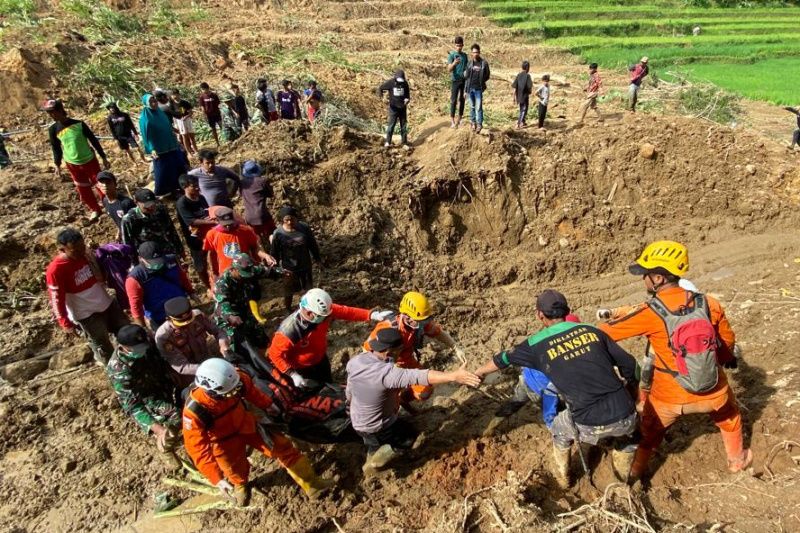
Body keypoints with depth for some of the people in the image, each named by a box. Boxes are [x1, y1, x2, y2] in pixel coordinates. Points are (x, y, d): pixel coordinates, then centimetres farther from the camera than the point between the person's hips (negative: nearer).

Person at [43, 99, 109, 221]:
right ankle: (95, 210, 25)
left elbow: (94, 140, -7)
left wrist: (104, 158, -5)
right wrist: (57, 165, 8)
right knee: (83, 189, 9)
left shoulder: (79, 124, -14)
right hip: (72, 164, 2)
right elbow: (56, 148, 6)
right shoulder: (53, 129, -7)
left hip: (89, 160, -2)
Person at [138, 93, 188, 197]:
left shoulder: (160, 112, 6)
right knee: (162, 170, 2)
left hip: (171, 145, 7)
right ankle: (162, 191, 17)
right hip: (159, 148, -7)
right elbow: (146, 134, -16)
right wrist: (151, 149, -24)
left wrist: (175, 141, 17)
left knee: (177, 165, 14)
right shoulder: (144, 118, -14)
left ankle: (177, 185, 30)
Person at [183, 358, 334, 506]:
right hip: (224, 442, -3)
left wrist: (267, 405, 11)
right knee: (238, 474, 17)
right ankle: (240, 487, 57)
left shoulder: (235, 380, -29)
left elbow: (250, 390, -5)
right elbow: (197, 448, -32)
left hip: (246, 424, 3)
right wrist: (216, 479, -35)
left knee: (283, 448, 1)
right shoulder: (194, 411, -38)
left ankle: (312, 485, 16)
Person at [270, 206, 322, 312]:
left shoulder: (304, 227, -16)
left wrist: (317, 259, 7)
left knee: (309, 287, 24)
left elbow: (313, 244, -2)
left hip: (305, 265, 2)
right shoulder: (278, 233, -22)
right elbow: (274, 253, -10)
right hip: (289, 268, -2)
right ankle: (287, 309, 46)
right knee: (289, 291, 18)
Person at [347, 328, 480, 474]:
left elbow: (349, 393, 1)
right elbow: (419, 376, -50)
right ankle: (372, 465, 21)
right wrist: (453, 376, -58)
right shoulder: (387, 373, -38)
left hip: (357, 422, 6)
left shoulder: (354, 362, -15)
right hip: (379, 428, -6)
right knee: (410, 436, 20)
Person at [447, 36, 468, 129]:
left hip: (464, 80, 5)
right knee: (454, 100, -5)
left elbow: (467, 68, 17)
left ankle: (459, 118, 18)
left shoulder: (465, 55, 10)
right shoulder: (451, 55, -5)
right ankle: (452, 120, -3)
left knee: (462, 99, 9)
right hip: (455, 80, -5)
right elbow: (449, 69, -14)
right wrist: (454, 63, -34)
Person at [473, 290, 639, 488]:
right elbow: (628, 363, 9)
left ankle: (563, 478, 48)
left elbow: (503, 359, 18)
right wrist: (631, 387, 31)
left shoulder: (537, 344, 2)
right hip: (625, 416, 3)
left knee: (559, 429, 31)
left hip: (589, 426, -2)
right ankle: (622, 481, 52)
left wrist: (476, 373, 37)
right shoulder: (590, 330, 8)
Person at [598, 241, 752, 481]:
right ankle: (737, 460, 56)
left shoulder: (651, 314, -24)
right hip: (713, 391, 3)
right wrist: (726, 358, 27)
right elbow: (728, 339, 5)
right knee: (729, 416, 38)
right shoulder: (708, 303, -13)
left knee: (650, 431, 27)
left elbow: (608, 332, -16)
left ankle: (635, 471, 41)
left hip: (670, 396, -3)